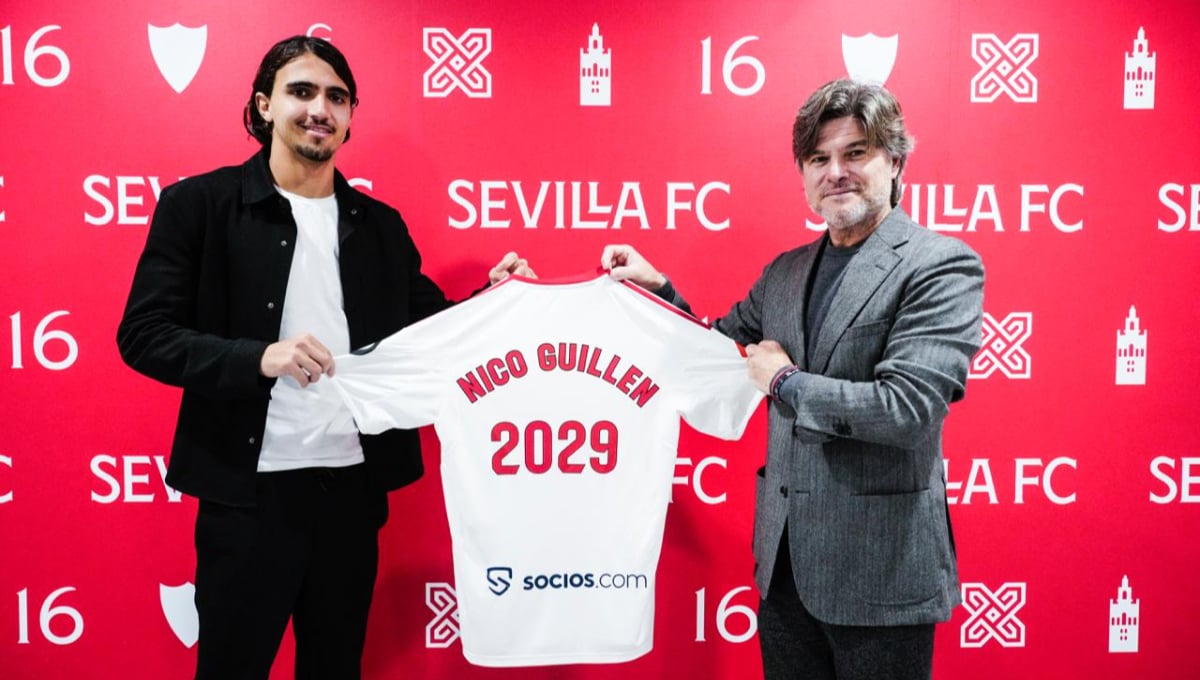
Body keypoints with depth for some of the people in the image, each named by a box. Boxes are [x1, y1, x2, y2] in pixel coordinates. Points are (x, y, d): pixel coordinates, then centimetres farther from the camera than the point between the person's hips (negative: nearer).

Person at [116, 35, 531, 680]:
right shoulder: (198, 204, -4)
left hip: (354, 486, 4)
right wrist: (258, 357, -23)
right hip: (249, 490, -3)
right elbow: (143, 334, -9)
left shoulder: (380, 224, 8)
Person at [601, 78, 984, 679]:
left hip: (878, 570, -6)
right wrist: (657, 286, 7)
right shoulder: (786, 271, 9)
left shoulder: (944, 266, -11)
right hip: (784, 561, 6)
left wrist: (785, 381, -12)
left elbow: (907, 409, -23)